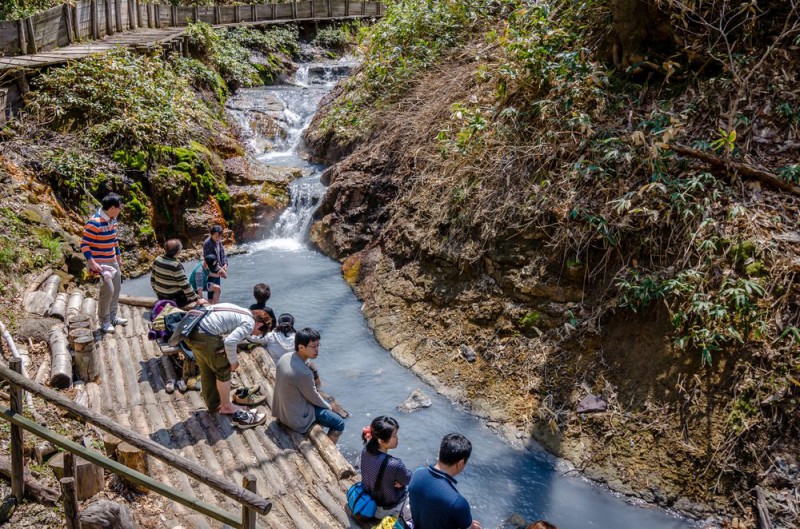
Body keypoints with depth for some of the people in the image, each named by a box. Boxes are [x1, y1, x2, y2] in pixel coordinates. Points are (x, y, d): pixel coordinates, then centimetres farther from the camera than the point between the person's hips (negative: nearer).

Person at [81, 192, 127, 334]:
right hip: (100, 263, -9)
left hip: (112, 261, 9)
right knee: (108, 290, -11)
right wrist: (92, 263, -27)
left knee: (116, 288, 15)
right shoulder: (94, 223, -23)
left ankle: (113, 317, 31)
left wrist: (118, 256, 23)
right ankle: (104, 322, 4)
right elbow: (84, 244, -22)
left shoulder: (112, 220, 4)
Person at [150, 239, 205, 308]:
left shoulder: (157, 260, -4)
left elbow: (152, 279, 6)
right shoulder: (176, 266, -25)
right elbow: (185, 285, -22)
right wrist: (197, 300, -14)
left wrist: (158, 292, 21)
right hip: (176, 299, -8)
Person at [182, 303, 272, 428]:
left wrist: (233, 359, 30)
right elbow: (230, 342, -19)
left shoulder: (241, 312, 22)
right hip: (204, 336, -9)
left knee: (207, 370, 25)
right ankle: (227, 407, 25)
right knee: (223, 370, 10)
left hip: (192, 330, 9)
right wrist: (233, 361, -2)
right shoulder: (249, 323, -5)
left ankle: (214, 404, 40)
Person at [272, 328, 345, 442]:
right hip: (297, 419, -9)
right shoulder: (303, 373, -33)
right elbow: (314, 397, -16)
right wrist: (327, 406, 4)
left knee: (323, 403, 30)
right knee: (339, 423, 6)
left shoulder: (285, 358, -7)